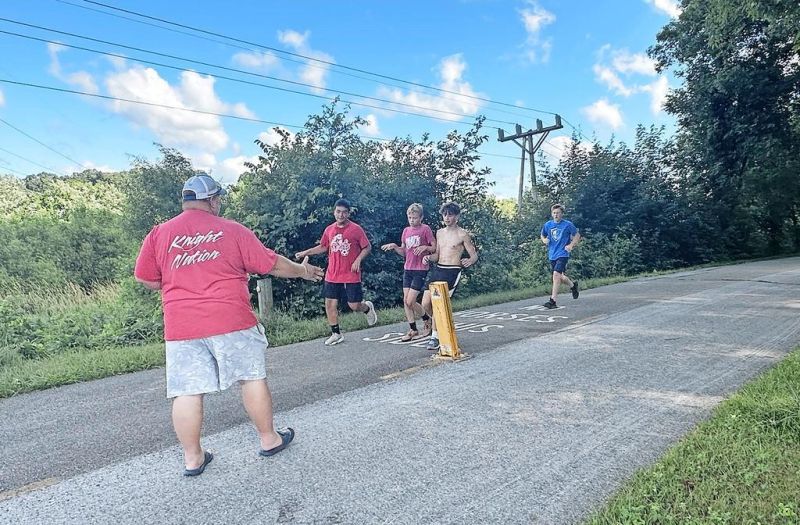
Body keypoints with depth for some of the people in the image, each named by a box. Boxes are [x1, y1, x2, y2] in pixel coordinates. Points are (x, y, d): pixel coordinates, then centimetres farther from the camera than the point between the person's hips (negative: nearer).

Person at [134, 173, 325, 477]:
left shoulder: (159, 233, 5)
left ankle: (192, 458, 18)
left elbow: (146, 280, 10)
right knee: (252, 378, 11)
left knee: (186, 392, 8)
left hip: (180, 327, 2)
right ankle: (269, 439, 23)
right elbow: (272, 264, 4)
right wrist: (303, 271, 20)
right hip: (231, 320, -2)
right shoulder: (233, 230, 0)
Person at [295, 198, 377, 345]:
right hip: (332, 276, 4)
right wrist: (306, 252, 10)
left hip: (351, 276, -4)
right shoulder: (329, 230, 6)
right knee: (330, 304, 3)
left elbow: (367, 247, -3)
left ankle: (368, 307, 34)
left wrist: (358, 260, -17)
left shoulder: (356, 229, -8)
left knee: (354, 306, -2)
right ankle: (336, 334, 18)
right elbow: (323, 247, 19)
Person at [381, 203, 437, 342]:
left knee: (410, 301, -9)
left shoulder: (425, 229, -7)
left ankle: (428, 320, 17)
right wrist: (394, 246, -3)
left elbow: (435, 248, -4)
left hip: (420, 270, -6)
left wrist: (425, 247, -22)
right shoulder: (406, 230, 10)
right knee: (405, 301, 4)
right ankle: (413, 330, 17)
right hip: (407, 269, 6)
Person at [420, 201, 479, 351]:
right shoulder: (440, 233, 15)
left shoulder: (463, 234, -3)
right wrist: (428, 257, -1)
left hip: (452, 271, -6)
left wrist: (470, 261, -24)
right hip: (437, 269, 6)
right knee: (425, 303, -1)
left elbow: (474, 256, -2)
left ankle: (435, 336, 2)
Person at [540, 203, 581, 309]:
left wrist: (571, 245, -7)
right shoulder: (548, 225, 5)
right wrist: (544, 240, -2)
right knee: (560, 277, 13)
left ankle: (552, 301, -17)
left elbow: (577, 235, 7)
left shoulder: (568, 224, -5)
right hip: (552, 255, 5)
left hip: (563, 254, -5)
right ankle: (573, 285, 46)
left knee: (556, 274, -19)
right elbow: (542, 235, 21)